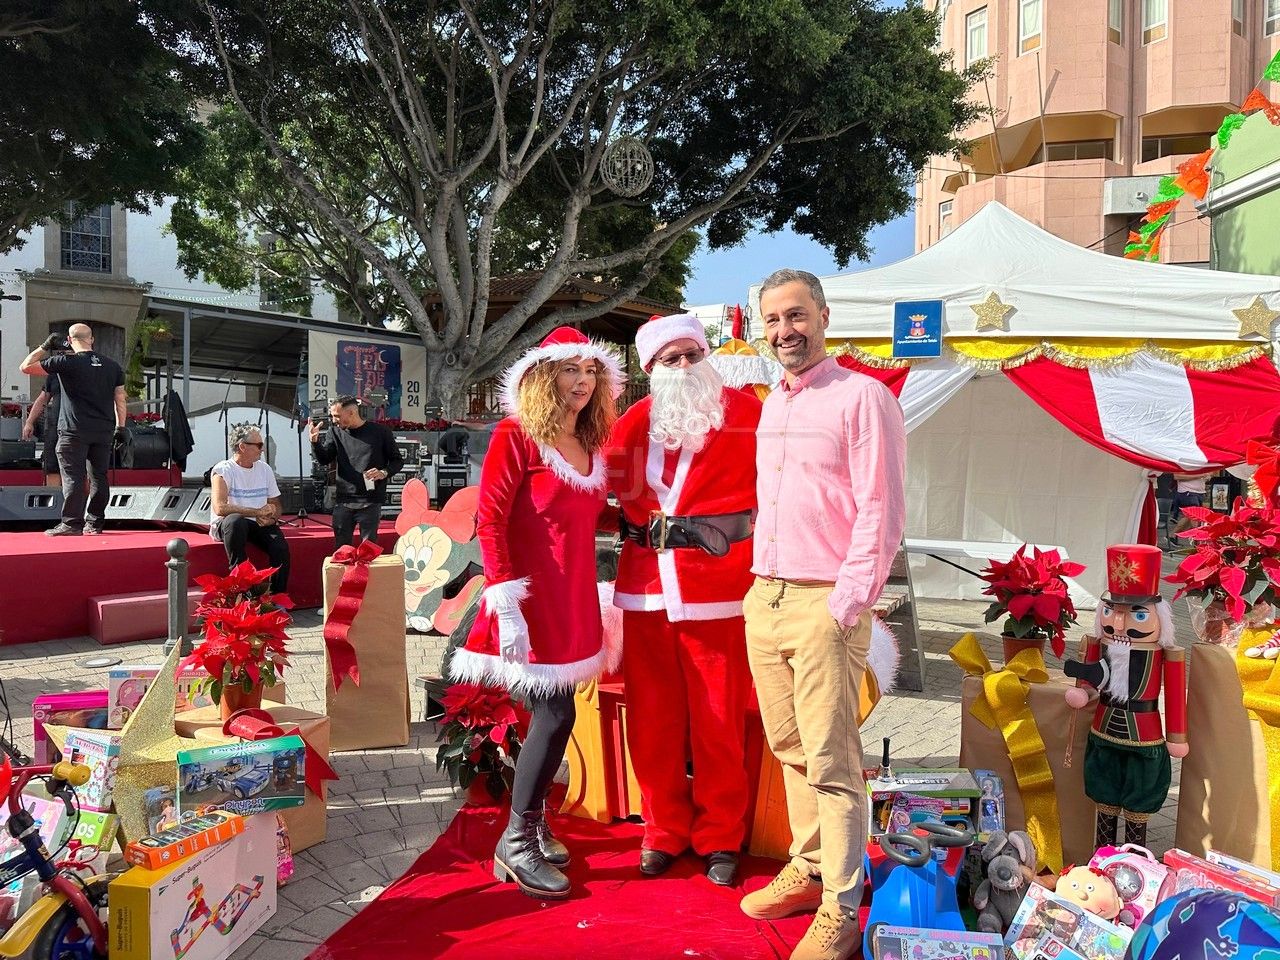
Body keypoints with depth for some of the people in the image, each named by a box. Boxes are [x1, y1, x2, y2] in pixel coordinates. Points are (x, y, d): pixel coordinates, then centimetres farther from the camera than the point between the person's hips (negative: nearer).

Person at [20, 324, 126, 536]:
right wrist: (120, 427, 14)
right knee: (98, 476, 10)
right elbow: (120, 398, 9)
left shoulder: (66, 362, -7)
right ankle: (95, 522, 14)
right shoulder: (112, 365, 7)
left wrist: (44, 347, 8)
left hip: (75, 431, -4)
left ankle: (72, 523, -4)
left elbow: (26, 367, -3)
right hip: (103, 431, 5)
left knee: (73, 477, -2)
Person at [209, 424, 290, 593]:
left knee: (281, 546, -25)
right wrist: (258, 512, -21)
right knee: (236, 520, -39)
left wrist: (271, 517, -9)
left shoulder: (265, 469, 11)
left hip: (260, 524, 5)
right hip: (224, 526, -4)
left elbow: (276, 504, 15)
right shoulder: (223, 470, -8)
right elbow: (220, 508, -22)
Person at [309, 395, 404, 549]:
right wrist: (315, 442, -15)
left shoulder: (379, 432, -2)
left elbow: (397, 461, 4)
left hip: (370, 502, -3)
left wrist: (384, 473, -14)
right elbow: (324, 459, 2)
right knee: (340, 549, 8)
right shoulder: (335, 432, 7)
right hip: (343, 502, 3)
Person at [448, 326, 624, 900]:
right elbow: (489, 519, -15)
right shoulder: (516, 436, -9)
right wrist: (506, 605, -20)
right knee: (556, 714, -7)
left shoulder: (590, 445, 13)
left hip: (573, 598, 7)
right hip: (532, 597, -7)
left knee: (552, 713, 12)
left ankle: (533, 824, 29)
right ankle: (516, 843, 9)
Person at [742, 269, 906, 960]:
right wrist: (760, 584, 16)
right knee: (790, 750, 14)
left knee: (831, 761, -3)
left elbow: (880, 511, -12)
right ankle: (807, 870, 29)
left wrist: (847, 604, -15)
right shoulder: (771, 406, 17)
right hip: (764, 598, 7)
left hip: (825, 605, -7)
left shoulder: (862, 397, -7)